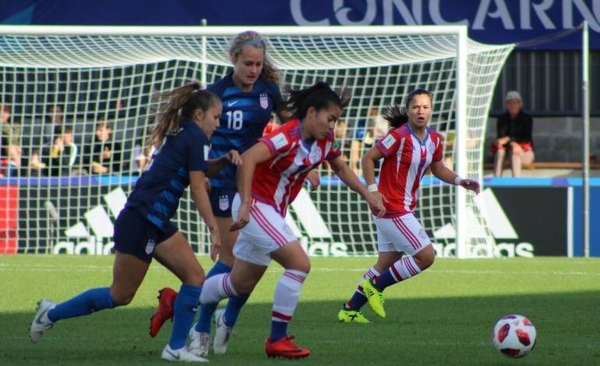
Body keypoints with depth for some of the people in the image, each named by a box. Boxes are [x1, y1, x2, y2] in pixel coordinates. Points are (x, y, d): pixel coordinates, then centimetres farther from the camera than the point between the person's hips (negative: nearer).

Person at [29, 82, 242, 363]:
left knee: (195, 277, 2)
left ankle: (176, 348, 1)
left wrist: (225, 159, 10)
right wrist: (213, 229, -10)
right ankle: (52, 313, 12)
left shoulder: (177, 135, 16)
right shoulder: (196, 138, -9)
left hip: (156, 223, 10)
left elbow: (200, 168, 29)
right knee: (121, 295, -1)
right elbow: (197, 188, -12)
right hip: (140, 221, -10)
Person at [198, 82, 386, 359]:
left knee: (241, 284, 17)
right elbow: (249, 158, -39)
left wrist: (368, 195, 10)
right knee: (299, 263, -19)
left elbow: (341, 168, 19)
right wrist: (246, 205, -43)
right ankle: (277, 341, -11)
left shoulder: (324, 142, 0)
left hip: (272, 211, 9)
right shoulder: (287, 138, -25)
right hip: (254, 207, -9)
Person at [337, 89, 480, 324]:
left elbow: (438, 169, 21)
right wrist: (373, 190, -21)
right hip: (392, 208, -9)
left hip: (403, 210, 9)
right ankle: (375, 285, 4)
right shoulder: (399, 136, -18)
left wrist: (459, 181, 5)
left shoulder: (434, 139, 6)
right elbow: (368, 158, -13)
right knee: (426, 256, -9)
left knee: (387, 262, 14)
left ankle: (350, 310, 21)